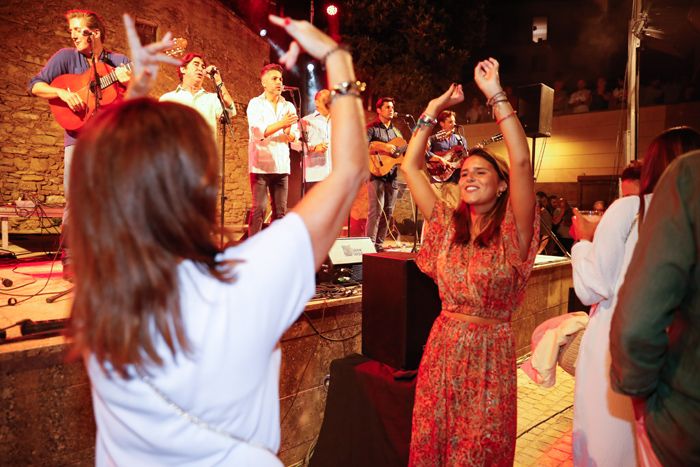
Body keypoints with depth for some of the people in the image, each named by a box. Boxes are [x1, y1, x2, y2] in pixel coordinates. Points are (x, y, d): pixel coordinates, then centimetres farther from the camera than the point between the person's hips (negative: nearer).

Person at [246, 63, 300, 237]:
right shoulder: (255, 104, 3)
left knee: (280, 209, 3)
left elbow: (295, 136, 7)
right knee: (259, 208, -8)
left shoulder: (289, 106, 14)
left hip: (281, 165, 4)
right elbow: (257, 131, -11)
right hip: (260, 164, -4)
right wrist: (281, 124, -23)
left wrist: (289, 133, -17)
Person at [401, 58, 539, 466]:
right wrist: (433, 110, 1)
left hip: (490, 353, -3)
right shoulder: (449, 226, 3)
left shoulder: (512, 232, -8)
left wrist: (496, 94, -21)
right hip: (443, 347, 4)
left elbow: (521, 161, -22)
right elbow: (410, 167, 2)